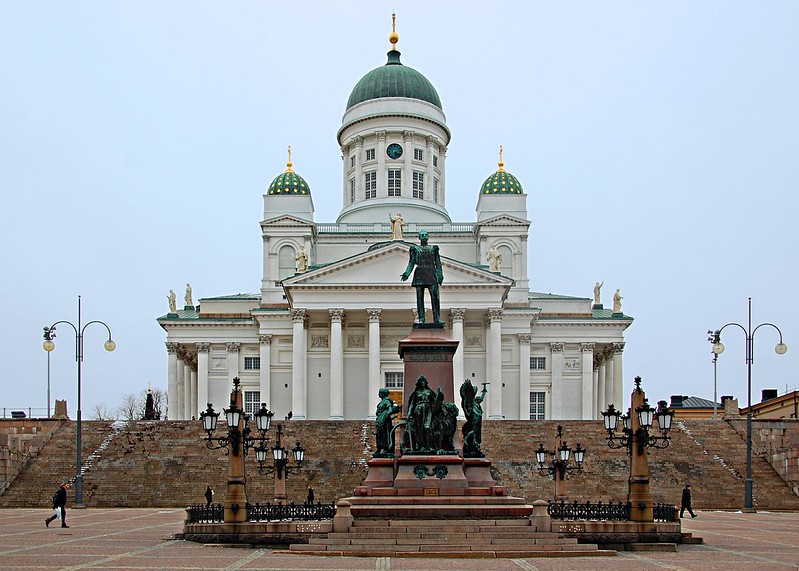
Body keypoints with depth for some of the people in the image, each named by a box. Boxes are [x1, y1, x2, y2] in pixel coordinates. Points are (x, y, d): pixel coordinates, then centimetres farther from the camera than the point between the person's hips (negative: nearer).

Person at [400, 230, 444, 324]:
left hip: (431, 274, 0)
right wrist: (406, 273, -8)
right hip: (420, 274, 0)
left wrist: (440, 275, 0)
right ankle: (421, 319, -2)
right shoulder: (415, 249, 11)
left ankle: (437, 318, -9)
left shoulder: (433, 248, 13)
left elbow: (438, 263, 10)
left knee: (435, 297, -9)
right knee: (420, 298, -2)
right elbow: (411, 263, 6)